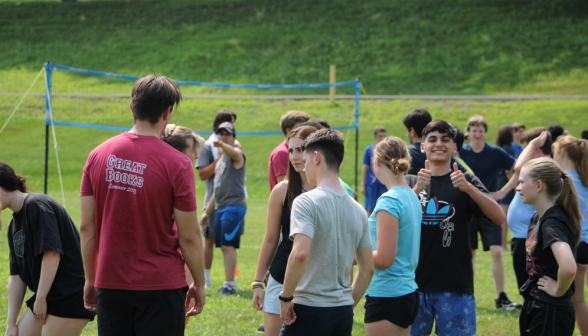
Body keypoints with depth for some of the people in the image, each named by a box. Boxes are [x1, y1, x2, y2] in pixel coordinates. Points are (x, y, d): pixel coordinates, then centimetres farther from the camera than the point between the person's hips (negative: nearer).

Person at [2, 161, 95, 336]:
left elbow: (52, 253, -23)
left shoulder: (37, 206, -14)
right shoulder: (15, 225, 16)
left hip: (71, 297, -10)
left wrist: (40, 298, -20)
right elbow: (16, 276, 14)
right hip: (48, 297, 10)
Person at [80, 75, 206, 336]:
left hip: (110, 283, 4)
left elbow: (87, 227, 4)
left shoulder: (98, 155, 1)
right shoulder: (177, 164, -11)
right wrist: (199, 284, 5)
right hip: (161, 284, -4)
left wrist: (90, 279, 14)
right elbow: (189, 236, -8)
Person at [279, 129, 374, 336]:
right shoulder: (357, 210, 10)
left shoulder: (306, 202, -12)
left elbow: (300, 254, -25)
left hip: (310, 310, -7)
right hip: (344, 314, 7)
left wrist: (285, 298, -15)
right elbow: (368, 268, 13)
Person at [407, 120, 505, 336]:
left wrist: (467, 188, -24)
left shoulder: (466, 182, 5)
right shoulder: (410, 182, 9)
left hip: (455, 286, -1)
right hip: (415, 283, 1)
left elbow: (499, 217, -10)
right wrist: (416, 190, -24)